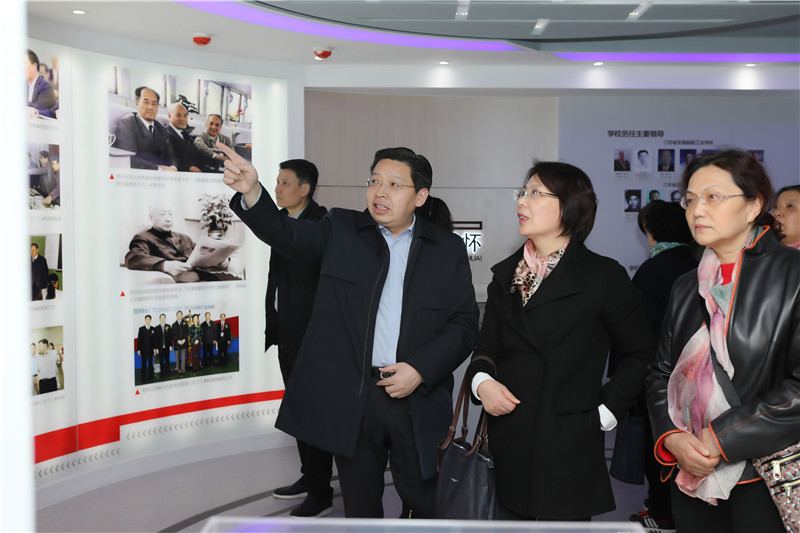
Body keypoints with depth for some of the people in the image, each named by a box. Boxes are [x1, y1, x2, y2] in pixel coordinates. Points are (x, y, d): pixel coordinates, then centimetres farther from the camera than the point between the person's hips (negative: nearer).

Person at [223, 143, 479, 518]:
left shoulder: (449, 250, 3)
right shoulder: (341, 231, 4)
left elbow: (464, 324, 1)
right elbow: (285, 233, -10)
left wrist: (421, 370, -12)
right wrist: (251, 192, -29)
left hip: (419, 401, 0)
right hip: (350, 401, 1)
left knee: (431, 508, 10)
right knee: (360, 508, 16)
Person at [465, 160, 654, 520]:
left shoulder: (604, 276, -4)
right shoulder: (504, 275, 10)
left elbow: (639, 352, 0)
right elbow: (487, 346, 13)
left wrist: (605, 412, -6)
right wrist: (481, 381, -7)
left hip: (568, 451, -4)